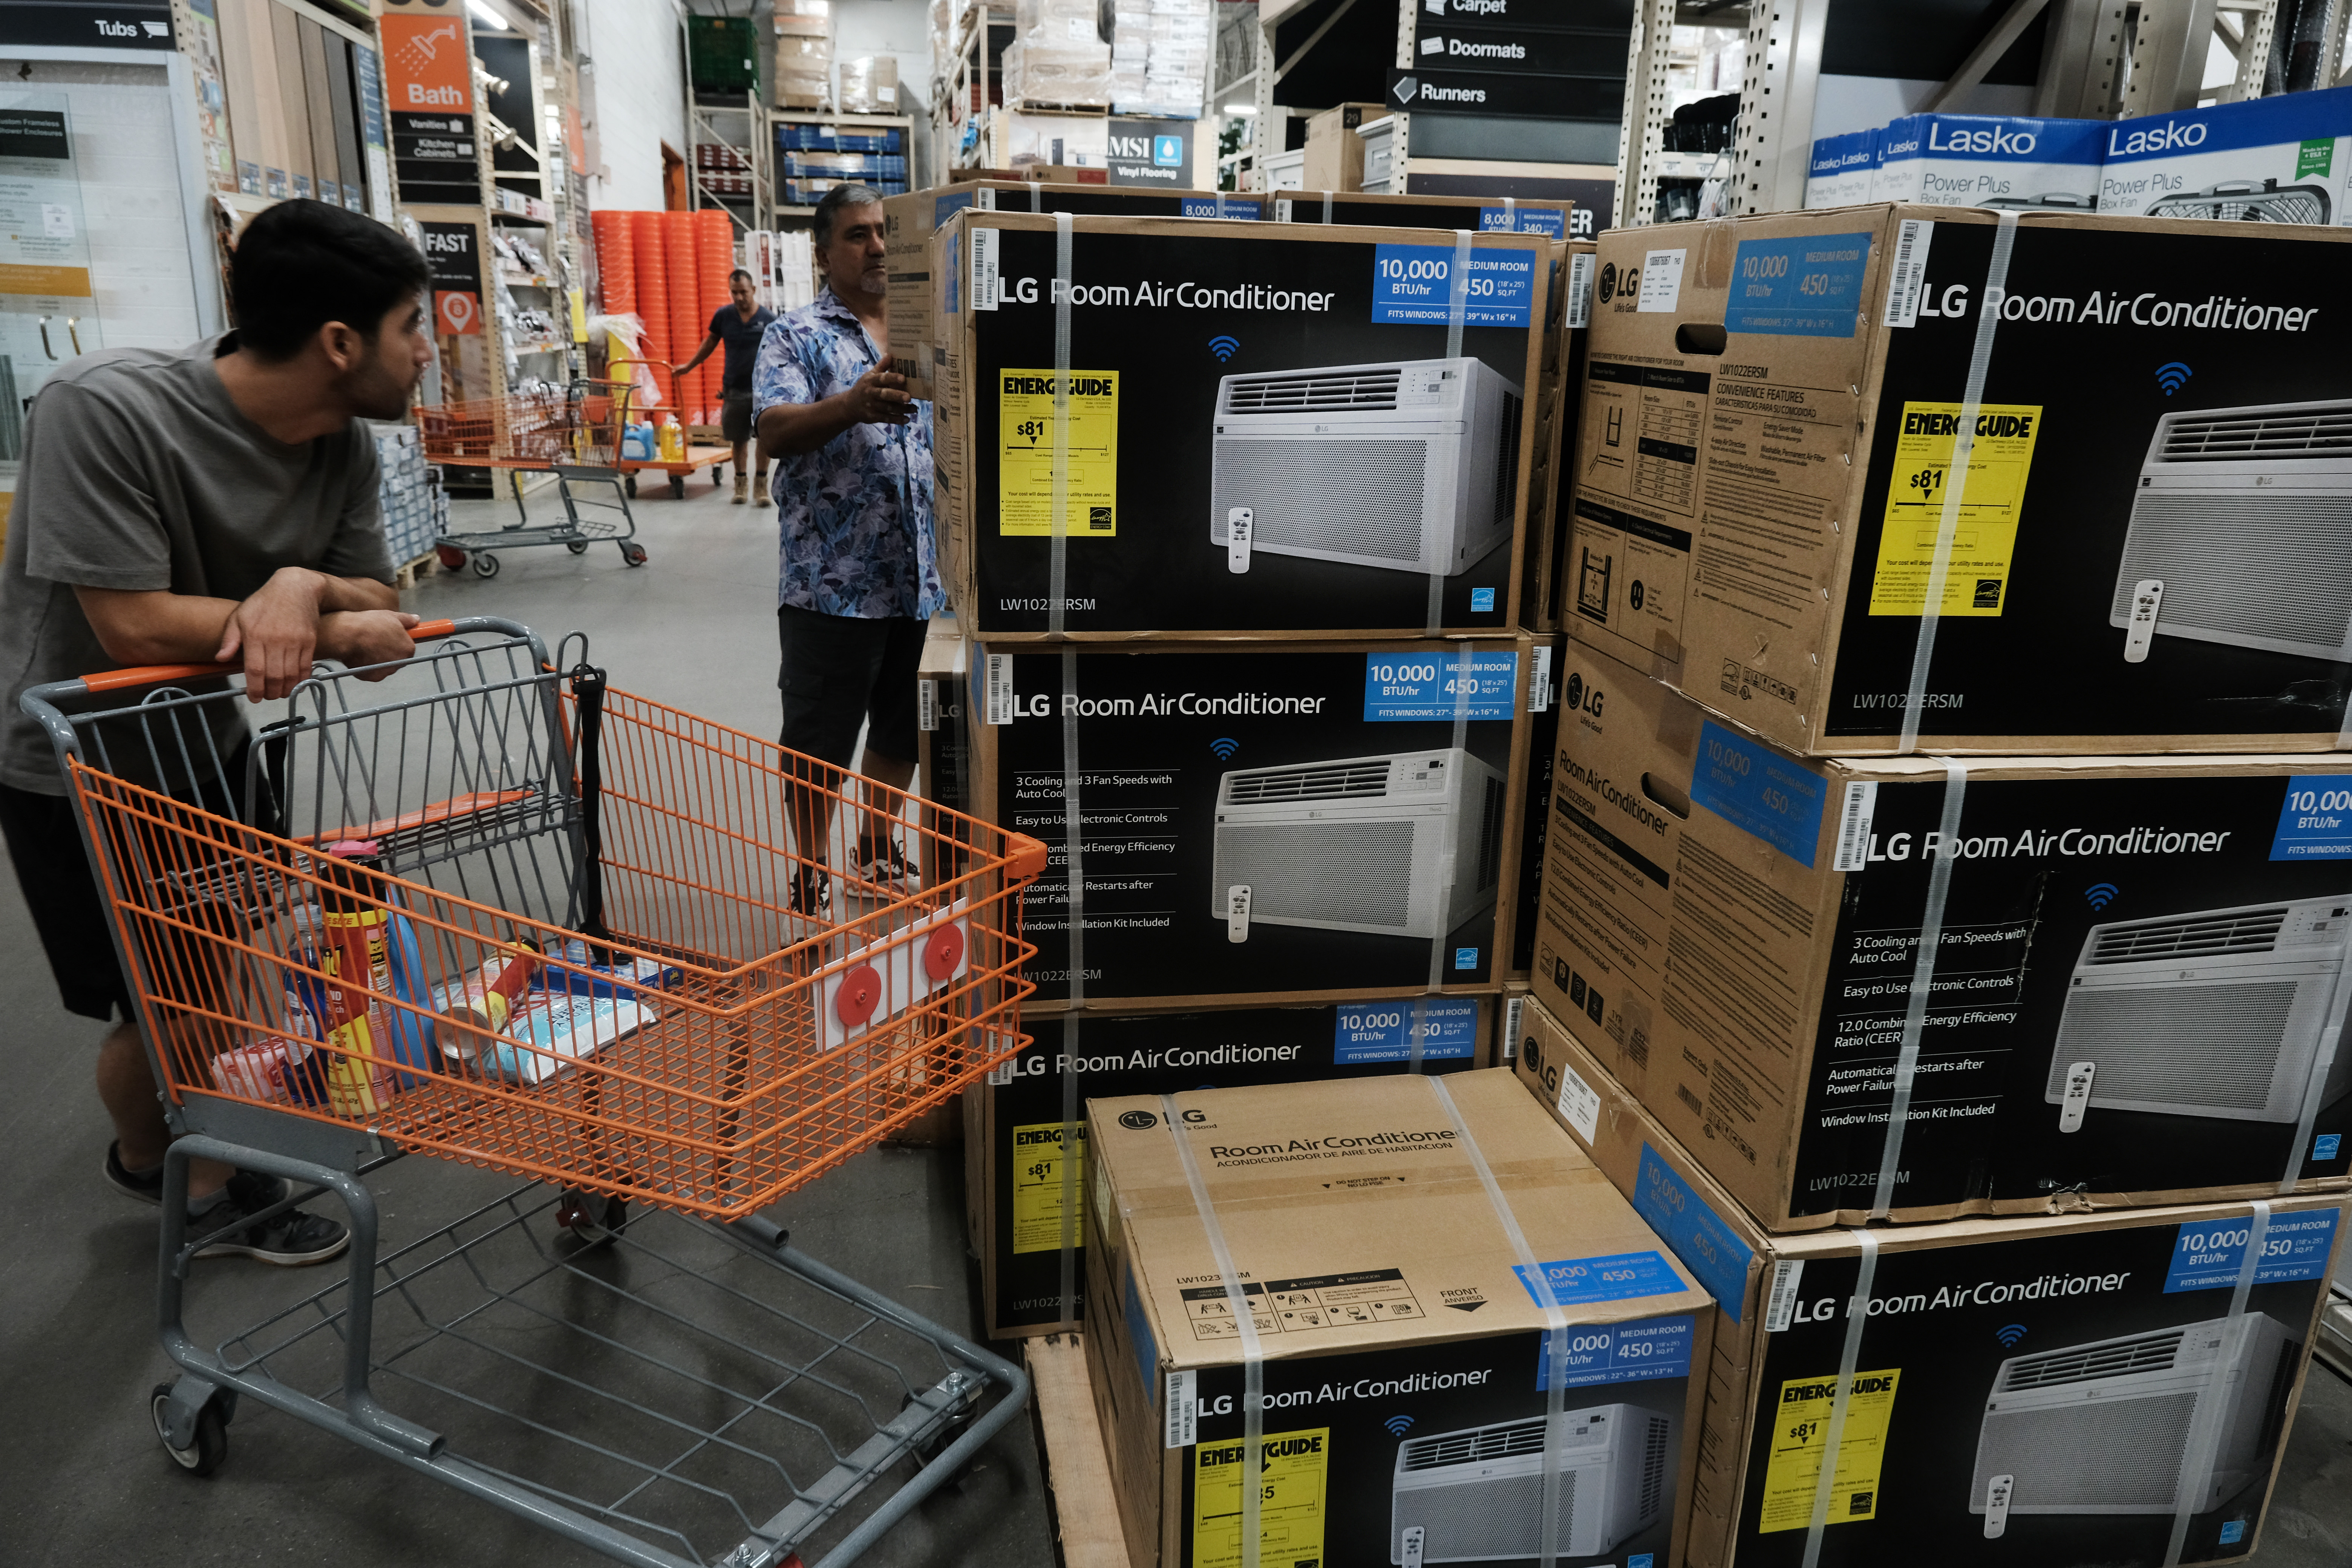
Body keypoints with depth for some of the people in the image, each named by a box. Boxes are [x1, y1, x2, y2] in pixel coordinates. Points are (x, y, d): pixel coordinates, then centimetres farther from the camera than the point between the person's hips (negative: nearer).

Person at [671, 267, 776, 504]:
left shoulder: (768, 318, -6)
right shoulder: (723, 315, 2)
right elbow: (710, 343, 17)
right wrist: (688, 367, 20)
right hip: (734, 389, 2)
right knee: (739, 439, 8)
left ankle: (762, 482, 11)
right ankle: (741, 482, 21)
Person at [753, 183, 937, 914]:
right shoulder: (796, 338, -2)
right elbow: (773, 433, -16)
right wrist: (854, 405, -35)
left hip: (922, 577, 5)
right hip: (833, 579, -5)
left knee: (903, 727, 17)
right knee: (821, 739, 4)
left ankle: (877, 849, 36)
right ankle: (812, 877, 19)